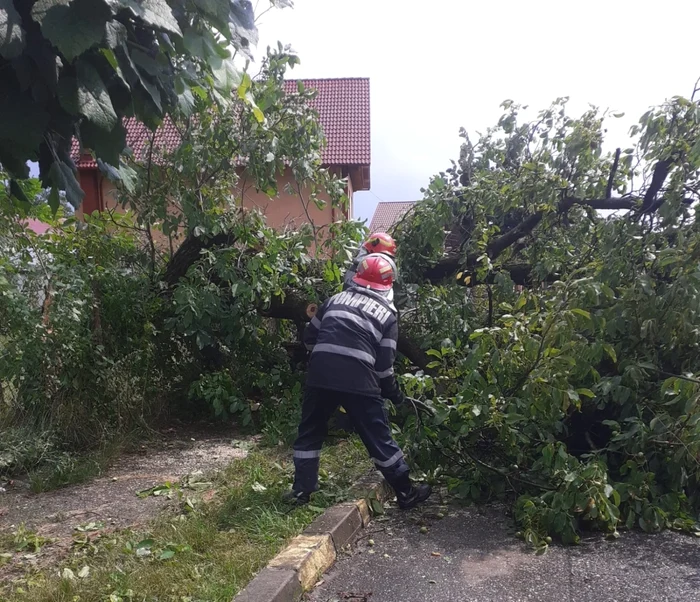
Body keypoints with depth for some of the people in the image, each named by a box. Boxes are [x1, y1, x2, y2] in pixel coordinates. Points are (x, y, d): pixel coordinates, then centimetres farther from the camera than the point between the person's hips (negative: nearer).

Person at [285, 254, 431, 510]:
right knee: (379, 437, 10)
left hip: (321, 375, 2)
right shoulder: (387, 314, 11)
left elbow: (310, 337, 20)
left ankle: (301, 489, 25)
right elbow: (384, 364, 5)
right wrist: (395, 394, 20)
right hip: (359, 380, -2)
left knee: (310, 432, 20)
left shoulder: (336, 299, 18)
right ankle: (406, 493, 22)